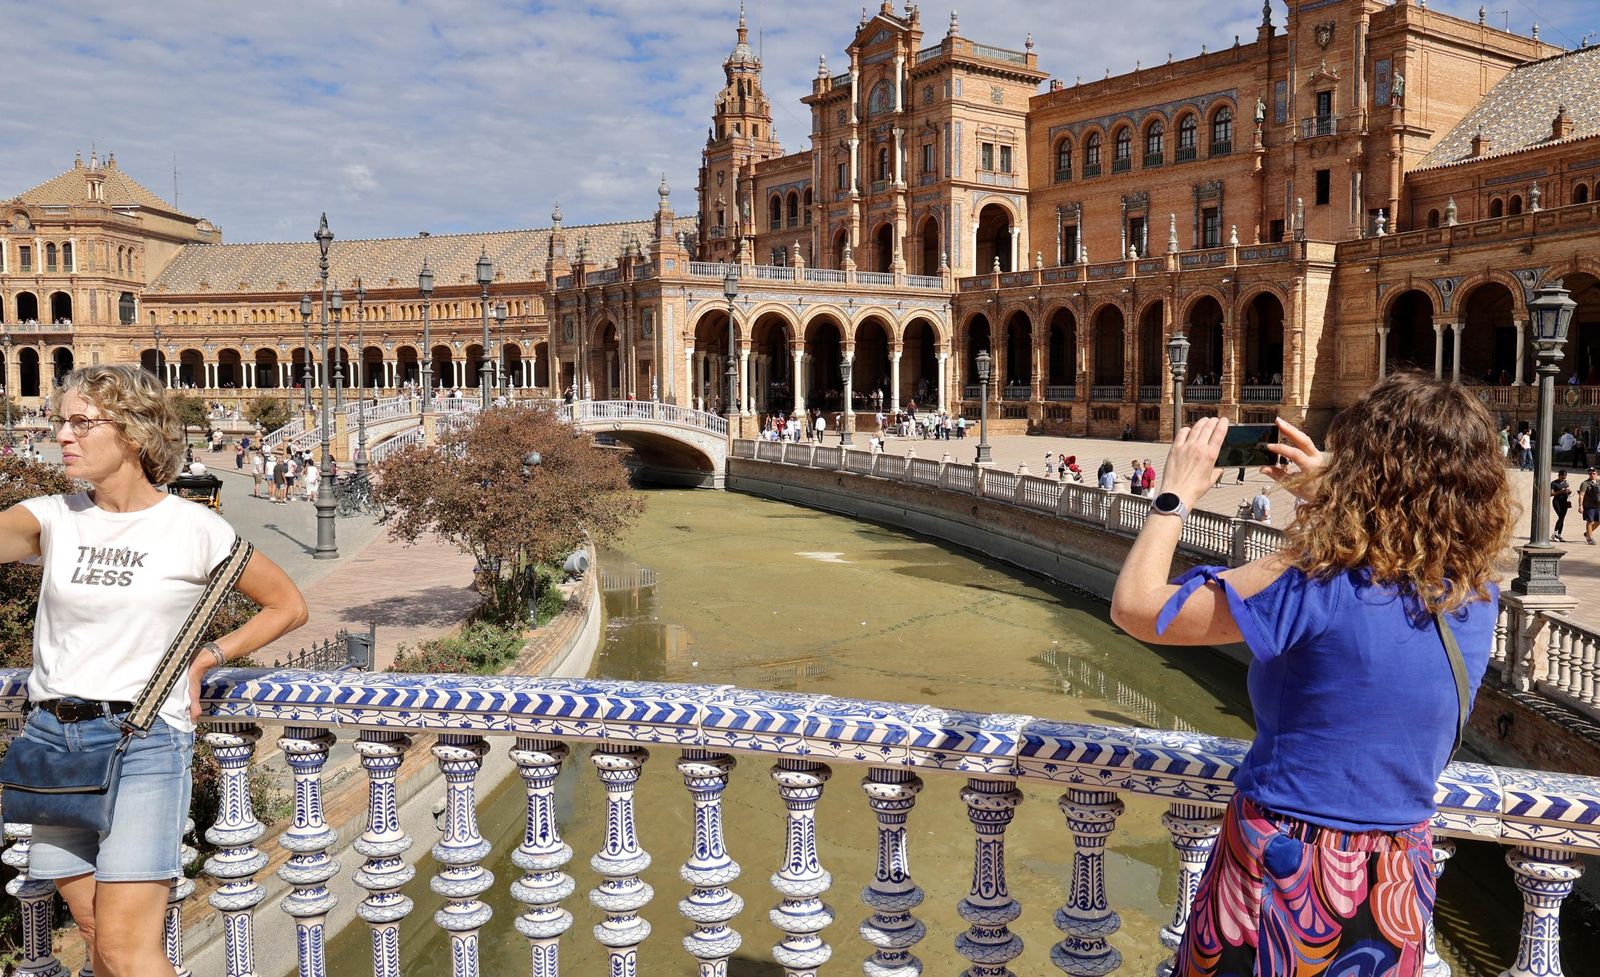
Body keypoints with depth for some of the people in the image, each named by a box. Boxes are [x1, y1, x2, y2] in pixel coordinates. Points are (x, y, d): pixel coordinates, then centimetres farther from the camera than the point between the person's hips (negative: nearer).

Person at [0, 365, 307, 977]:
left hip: (142, 742, -4)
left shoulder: (193, 529, -4)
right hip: (50, 737, 4)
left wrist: (206, 658, -1)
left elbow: (288, 607, 4)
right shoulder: (53, 518, 4)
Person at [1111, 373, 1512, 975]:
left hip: (1284, 878, -5)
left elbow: (1134, 606, -20)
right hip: (1399, 886, 5)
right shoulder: (1478, 597, -6)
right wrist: (1331, 491, 10)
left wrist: (1178, 493, -9)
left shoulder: (1313, 585, -26)